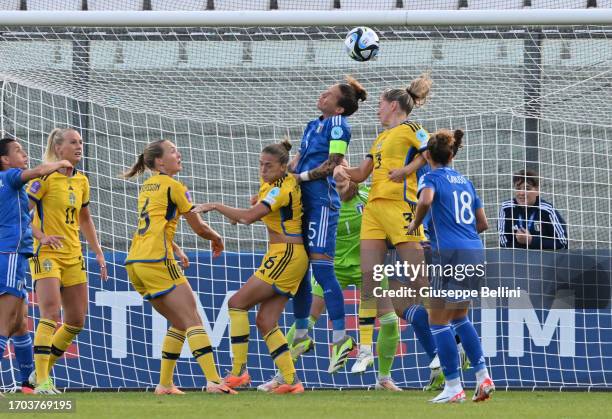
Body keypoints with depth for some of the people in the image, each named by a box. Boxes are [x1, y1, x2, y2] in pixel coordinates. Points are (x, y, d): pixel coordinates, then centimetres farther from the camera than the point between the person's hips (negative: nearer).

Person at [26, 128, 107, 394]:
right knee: (51, 313, -19)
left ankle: (43, 370, 21)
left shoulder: (81, 181, 12)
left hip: (73, 255, 7)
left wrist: (98, 253, 21)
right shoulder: (46, 177, -9)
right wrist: (41, 235, -26)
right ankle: (42, 380, -17)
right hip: (46, 254, -7)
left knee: (77, 320, 6)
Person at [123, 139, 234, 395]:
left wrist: (177, 250, 37)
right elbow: (199, 227, 1)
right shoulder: (173, 186, -3)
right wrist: (217, 240, 20)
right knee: (192, 320, -11)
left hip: (135, 263, 8)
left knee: (178, 323, 16)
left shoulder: (147, 187, 21)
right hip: (157, 261, -8)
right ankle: (213, 381, -23)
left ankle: (165, 384, 11)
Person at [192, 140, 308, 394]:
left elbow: (250, 216, -28)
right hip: (292, 256, 10)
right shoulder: (271, 183, 13)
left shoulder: (282, 189, -17)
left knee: (237, 303, -8)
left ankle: (238, 371, -11)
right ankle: (291, 381, 0)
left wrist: (215, 206, -21)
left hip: (286, 255, -10)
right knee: (266, 322, 5)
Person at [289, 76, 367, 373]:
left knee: (321, 267, -13)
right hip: (304, 202, 9)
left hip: (322, 200, -9)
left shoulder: (337, 123, -5)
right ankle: (301, 335, 21)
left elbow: (332, 164, -12)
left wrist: (303, 176, -11)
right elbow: (295, 164, 21)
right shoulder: (313, 126, 20)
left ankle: (341, 338, -14)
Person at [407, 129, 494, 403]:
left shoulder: (431, 177, -1)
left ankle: (454, 387, -1)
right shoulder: (465, 181, 18)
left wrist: (415, 224, -7)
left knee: (438, 321, 2)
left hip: (451, 255, -7)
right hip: (475, 253, 7)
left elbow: (426, 200, -24)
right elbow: (482, 223, 20)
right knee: (460, 317, 22)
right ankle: (483, 375, 11)